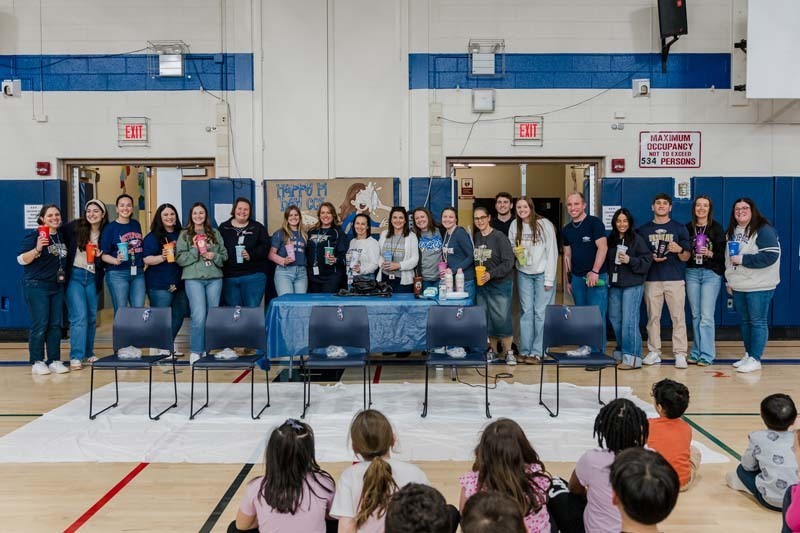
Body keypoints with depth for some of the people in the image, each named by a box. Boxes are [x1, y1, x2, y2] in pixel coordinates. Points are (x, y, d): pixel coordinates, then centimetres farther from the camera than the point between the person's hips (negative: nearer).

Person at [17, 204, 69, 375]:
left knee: (56, 325, 7)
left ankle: (54, 360, 13)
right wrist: (37, 249, -27)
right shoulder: (34, 236, -8)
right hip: (36, 286, -6)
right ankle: (37, 362, 5)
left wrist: (63, 275, 13)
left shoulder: (62, 235, 10)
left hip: (57, 286, 6)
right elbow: (21, 259, -13)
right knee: (40, 325, -4)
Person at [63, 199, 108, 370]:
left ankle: (88, 353, 24)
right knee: (79, 316, -10)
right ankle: (76, 357, -4)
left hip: (92, 278, 4)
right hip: (74, 275, -4)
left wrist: (99, 256, -9)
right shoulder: (75, 227, -1)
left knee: (92, 317, 10)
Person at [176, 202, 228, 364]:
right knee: (199, 316, -12)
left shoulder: (215, 234, 13)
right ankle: (195, 351, -1)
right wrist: (195, 250, -12)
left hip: (214, 278, 3)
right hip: (193, 278, -3)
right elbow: (180, 259, -1)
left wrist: (214, 256, -7)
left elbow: (224, 254, 12)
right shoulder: (185, 235, 6)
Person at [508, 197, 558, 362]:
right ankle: (524, 350, 11)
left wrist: (549, 279, -11)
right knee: (526, 312, 6)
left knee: (541, 312, -3)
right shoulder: (514, 226, 2)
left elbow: (552, 252, -9)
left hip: (542, 274, -3)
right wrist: (515, 251, -10)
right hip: (523, 274, 4)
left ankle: (537, 351, 5)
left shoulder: (544, 224, -10)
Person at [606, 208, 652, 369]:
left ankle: (632, 357, -3)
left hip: (632, 285, -6)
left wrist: (630, 260, -19)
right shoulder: (610, 240, 11)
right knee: (615, 319, 10)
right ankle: (620, 352, 24)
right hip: (614, 285, 6)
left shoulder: (637, 239, -4)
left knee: (629, 320, -8)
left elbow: (647, 260, -8)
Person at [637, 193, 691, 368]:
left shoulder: (679, 229, 8)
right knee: (653, 317, 3)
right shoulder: (644, 230, 11)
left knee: (678, 317, -4)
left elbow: (686, 257, 6)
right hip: (652, 279, 1)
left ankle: (680, 353, 1)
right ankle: (654, 352, 11)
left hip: (675, 279, -1)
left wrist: (680, 250, -16)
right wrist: (651, 258, -7)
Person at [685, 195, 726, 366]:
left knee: (706, 316, -7)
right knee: (696, 315, 7)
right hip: (692, 273, 3)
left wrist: (710, 254, -20)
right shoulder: (688, 228, 8)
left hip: (711, 274, -3)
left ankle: (706, 355, -1)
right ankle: (696, 352, 14)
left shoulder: (716, 228, -1)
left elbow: (723, 254, -3)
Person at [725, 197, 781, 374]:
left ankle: (755, 359, 2)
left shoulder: (764, 230, -11)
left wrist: (743, 259, -21)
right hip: (738, 287, 8)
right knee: (745, 322, 14)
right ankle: (748, 355, 23)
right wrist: (729, 281, 18)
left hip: (759, 287, -8)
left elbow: (771, 256, -21)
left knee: (758, 322, -3)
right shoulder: (732, 232, 14)